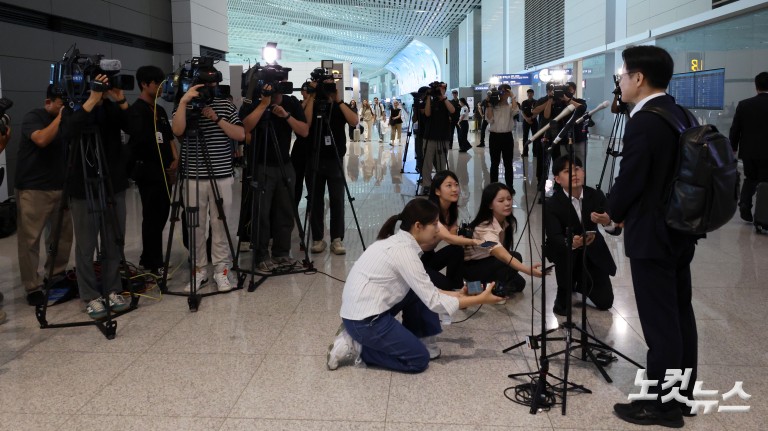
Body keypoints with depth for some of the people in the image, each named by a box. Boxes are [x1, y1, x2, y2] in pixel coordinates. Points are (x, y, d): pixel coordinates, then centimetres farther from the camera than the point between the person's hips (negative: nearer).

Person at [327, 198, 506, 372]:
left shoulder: (398, 242, 8)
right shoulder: (404, 251, -20)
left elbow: (426, 291, 19)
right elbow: (433, 302, -17)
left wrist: (456, 295, 14)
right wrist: (480, 299, -12)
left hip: (365, 310, 9)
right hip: (364, 320, -9)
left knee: (421, 292, 11)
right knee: (419, 359, 0)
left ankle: (421, 342, 18)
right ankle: (355, 348, 1)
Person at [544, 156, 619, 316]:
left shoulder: (596, 196, -13)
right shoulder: (552, 204, -21)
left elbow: (617, 230, -17)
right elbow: (554, 238, -32)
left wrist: (608, 222, -41)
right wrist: (571, 243, -54)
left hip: (592, 252, 2)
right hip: (565, 249, -2)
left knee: (605, 302, -4)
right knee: (566, 250, -37)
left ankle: (580, 285, 30)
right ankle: (563, 295, -7)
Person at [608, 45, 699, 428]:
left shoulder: (642, 123, -19)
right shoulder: (682, 116, 9)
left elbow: (629, 181, -18)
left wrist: (613, 212, 2)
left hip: (652, 235, -9)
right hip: (681, 229, 9)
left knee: (659, 321, -1)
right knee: (680, 313, 16)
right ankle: (682, 393, 28)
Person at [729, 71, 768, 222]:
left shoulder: (744, 104, -5)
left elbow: (735, 128, 0)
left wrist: (733, 147, 14)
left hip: (748, 150, 2)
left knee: (750, 179, 21)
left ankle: (744, 204, 3)